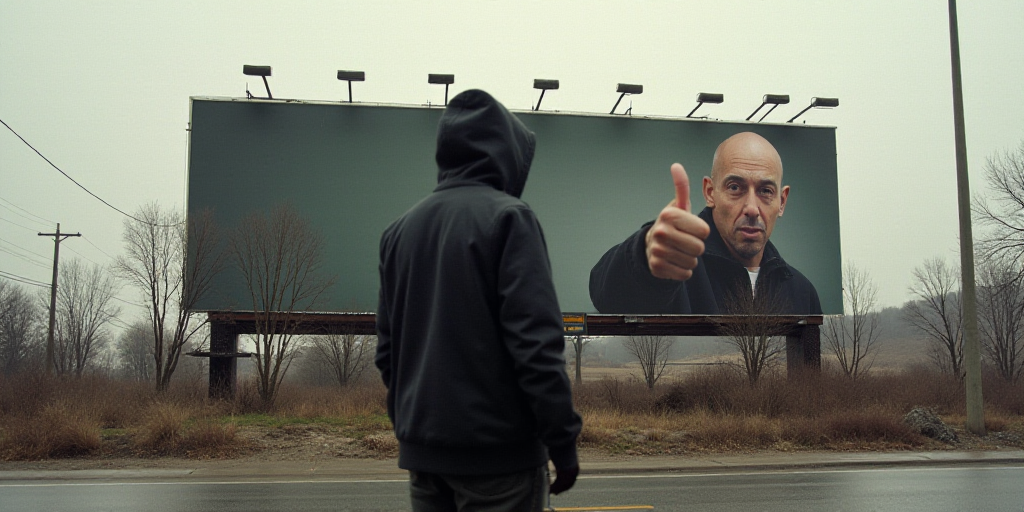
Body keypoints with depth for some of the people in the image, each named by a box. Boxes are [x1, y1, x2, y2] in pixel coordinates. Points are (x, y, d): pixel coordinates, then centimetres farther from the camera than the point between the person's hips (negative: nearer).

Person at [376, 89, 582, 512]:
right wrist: (563, 441, -12)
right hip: (497, 449, -6)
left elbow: (386, 346, 14)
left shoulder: (400, 228, 10)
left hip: (422, 448, 7)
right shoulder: (507, 216, -10)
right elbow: (536, 342, -17)